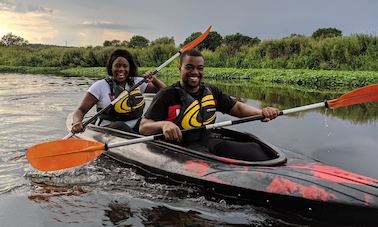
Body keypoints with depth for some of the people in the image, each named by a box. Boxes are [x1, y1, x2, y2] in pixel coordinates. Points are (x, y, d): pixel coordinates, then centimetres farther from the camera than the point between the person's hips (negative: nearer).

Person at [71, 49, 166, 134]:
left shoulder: (137, 82, 12)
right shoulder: (101, 86, 1)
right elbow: (81, 110, -3)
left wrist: (154, 79, -7)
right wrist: (77, 123, -25)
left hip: (135, 129, 3)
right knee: (119, 125, -36)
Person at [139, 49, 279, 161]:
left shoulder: (212, 92, 16)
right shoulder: (167, 95, -2)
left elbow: (237, 107, 20)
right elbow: (143, 127, -7)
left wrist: (261, 112, 0)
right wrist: (163, 124, -29)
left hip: (212, 144, 6)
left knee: (253, 148, -20)